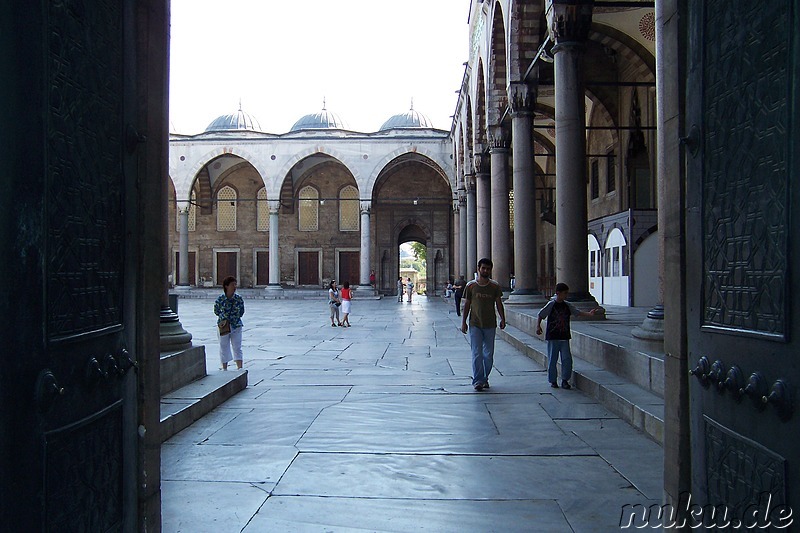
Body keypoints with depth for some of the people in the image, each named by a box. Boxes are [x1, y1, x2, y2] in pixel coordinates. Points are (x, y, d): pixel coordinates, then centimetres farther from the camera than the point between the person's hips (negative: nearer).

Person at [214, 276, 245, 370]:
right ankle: (224, 368, 22)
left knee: (237, 347, -3)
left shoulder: (239, 299, -4)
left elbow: (241, 312, 6)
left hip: (236, 326, 0)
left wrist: (235, 317, -2)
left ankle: (240, 367, -6)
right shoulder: (220, 299, -8)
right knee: (224, 347, 10)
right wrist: (223, 317, -1)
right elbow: (216, 311, 6)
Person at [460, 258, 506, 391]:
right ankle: (477, 381, -3)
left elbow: (499, 303, 6)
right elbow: (467, 305, 5)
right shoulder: (471, 286, 1)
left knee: (489, 354, 8)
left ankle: (484, 378, 21)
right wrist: (463, 322, 1)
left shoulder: (495, 286, 3)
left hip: (490, 325, 2)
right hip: (475, 325, -2)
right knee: (477, 354, -6)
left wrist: (502, 319, -5)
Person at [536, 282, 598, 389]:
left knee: (567, 359, -2)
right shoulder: (551, 304, -7)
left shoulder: (568, 305, 5)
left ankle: (565, 380, 10)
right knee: (552, 360, 3)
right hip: (552, 337, -4)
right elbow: (540, 315, 0)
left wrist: (589, 313, -14)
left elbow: (578, 312, 2)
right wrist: (538, 326, -11)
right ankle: (553, 381, 16)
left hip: (564, 337, 4)